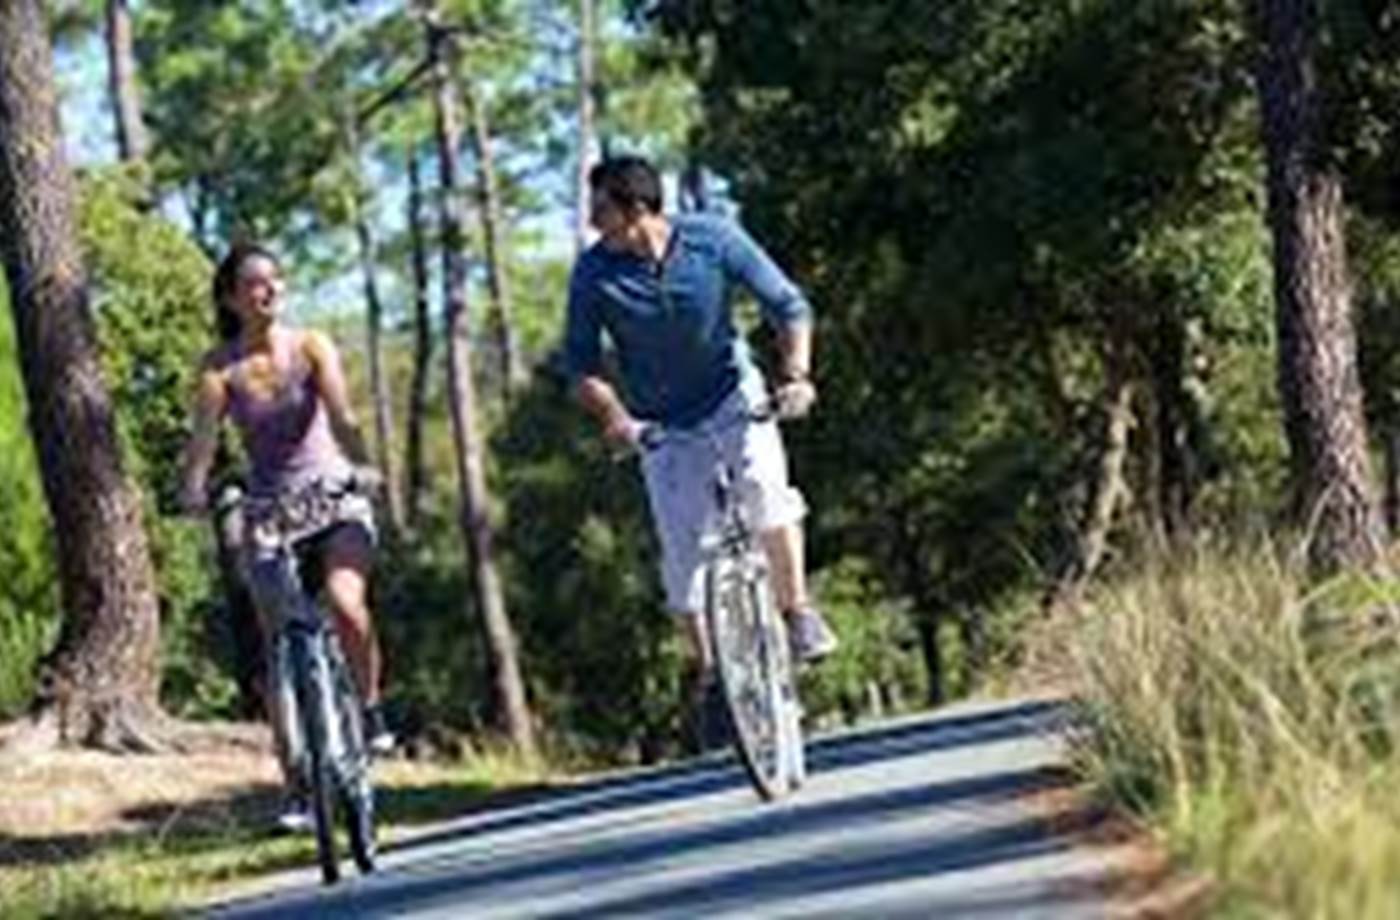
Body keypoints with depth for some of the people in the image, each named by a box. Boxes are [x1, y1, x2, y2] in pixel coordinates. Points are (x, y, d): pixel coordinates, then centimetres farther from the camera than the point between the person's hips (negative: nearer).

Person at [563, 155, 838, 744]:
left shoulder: (714, 241, -18)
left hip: (734, 396, -1)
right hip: (663, 424, 1)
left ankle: (798, 611, -15)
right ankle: (708, 673, 12)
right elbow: (580, 362, -11)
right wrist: (614, 417, -28)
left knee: (762, 483, -30)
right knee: (681, 553, -5)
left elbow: (788, 306, -11)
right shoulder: (594, 273, -17)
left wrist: (795, 375, -26)